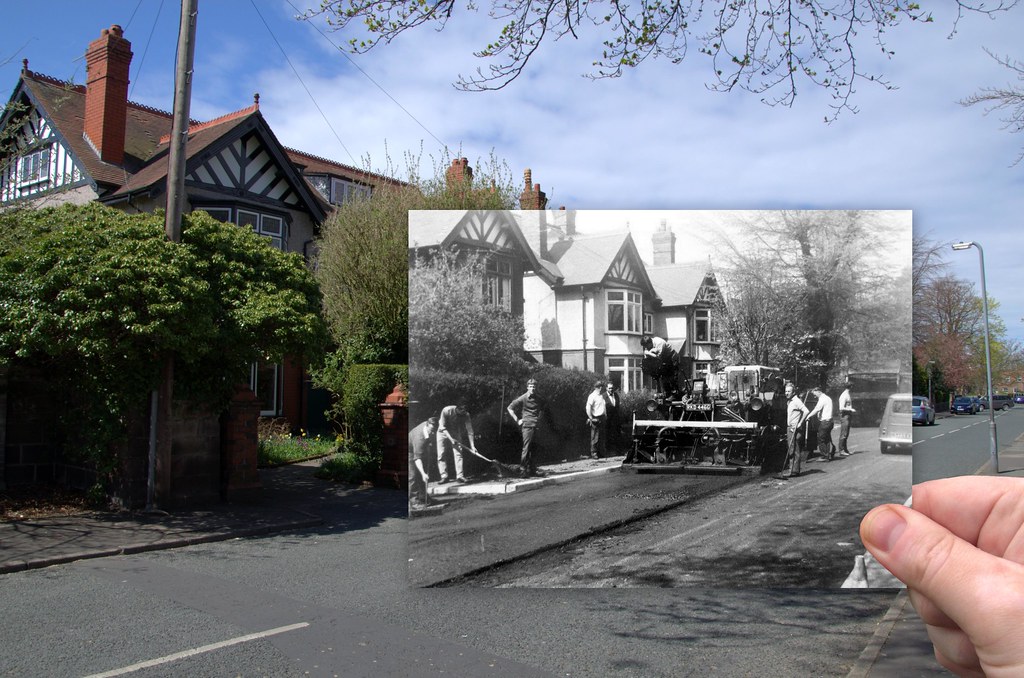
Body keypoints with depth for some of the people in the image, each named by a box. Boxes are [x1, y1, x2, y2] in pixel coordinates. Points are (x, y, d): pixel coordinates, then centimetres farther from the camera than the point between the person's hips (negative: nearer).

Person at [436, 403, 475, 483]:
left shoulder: (466, 415, -22)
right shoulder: (446, 411, -29)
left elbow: (469, 431, -20)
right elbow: (442, 427, -22)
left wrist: (472, 446, -25)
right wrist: (451, 439, -29)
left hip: (455, 433, 1)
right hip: (443, 432, -1)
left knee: (458, 454, -12)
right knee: (441, 455, -7)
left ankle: (459, 476, -12)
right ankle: (444, 476, -1)